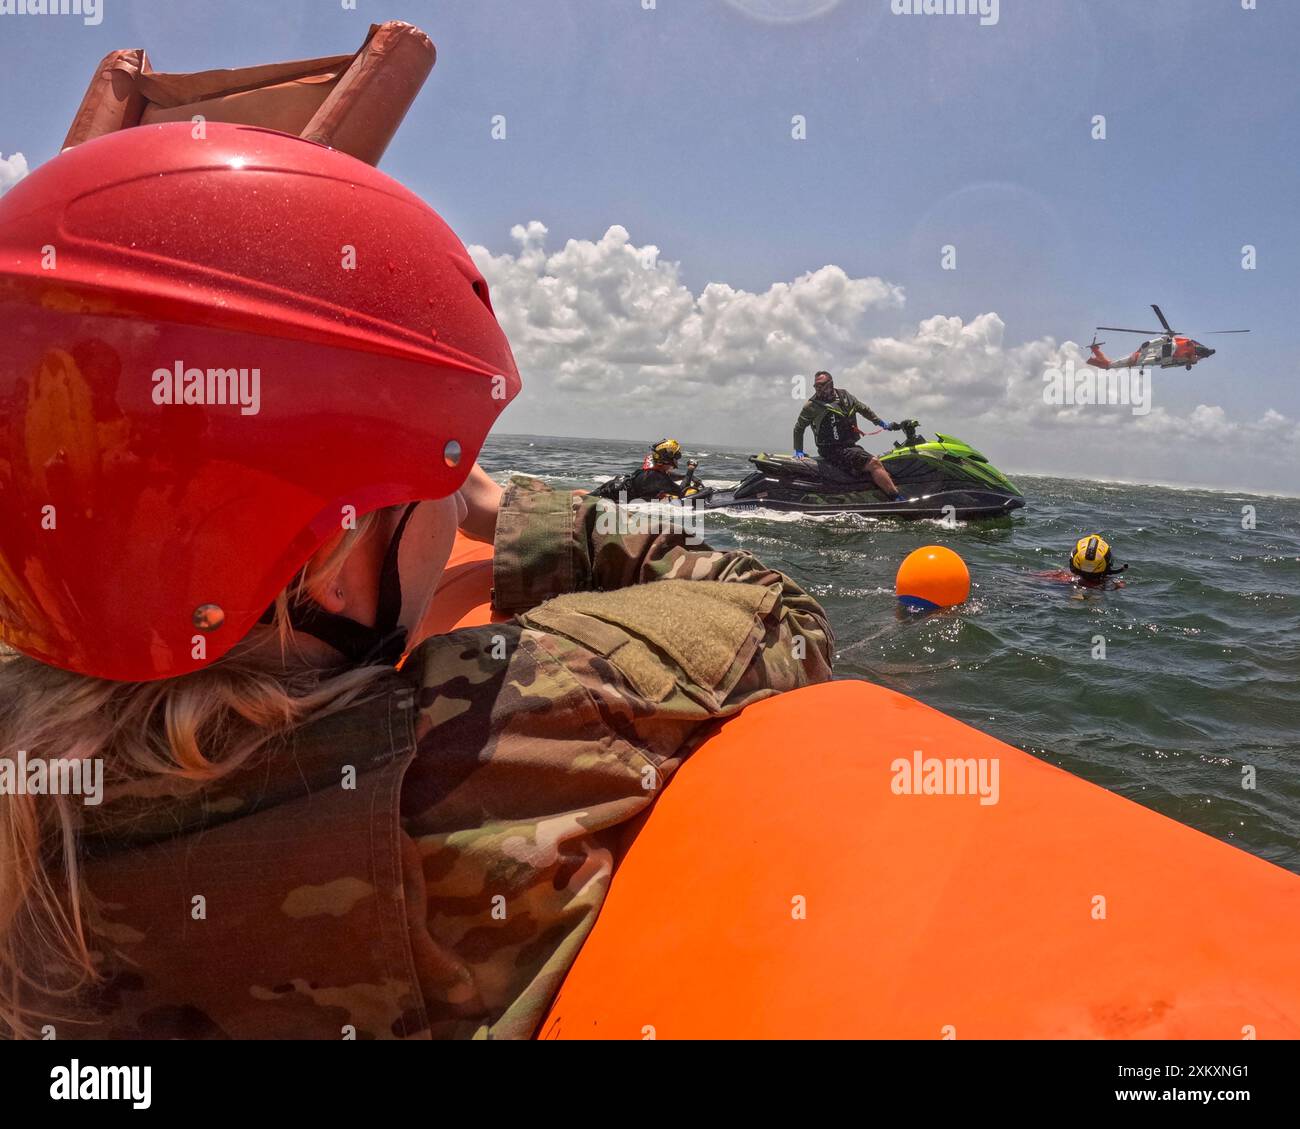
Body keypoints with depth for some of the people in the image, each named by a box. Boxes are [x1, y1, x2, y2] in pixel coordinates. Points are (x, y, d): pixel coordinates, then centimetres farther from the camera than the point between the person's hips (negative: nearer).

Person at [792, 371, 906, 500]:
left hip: (851, 446, 7)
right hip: (834, 450, -7)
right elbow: (799, 428, 8)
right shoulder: (812, 406, -3)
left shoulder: (845, 396, 12)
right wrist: (798, 450, 3)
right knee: (873, 463, -22)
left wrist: (883, 424, 30)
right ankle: (898, 498, -26)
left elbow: (864, 409, 27)